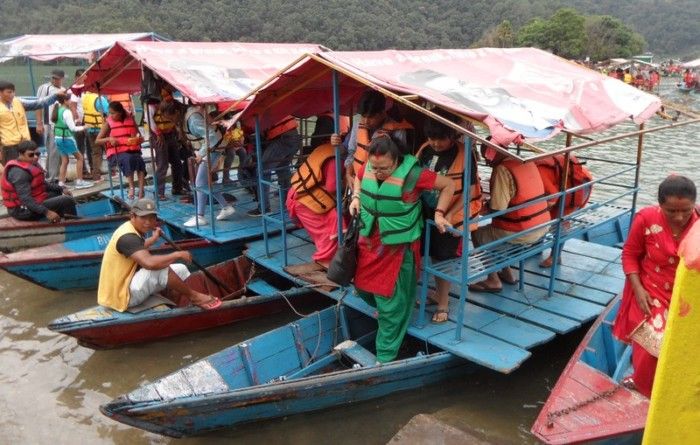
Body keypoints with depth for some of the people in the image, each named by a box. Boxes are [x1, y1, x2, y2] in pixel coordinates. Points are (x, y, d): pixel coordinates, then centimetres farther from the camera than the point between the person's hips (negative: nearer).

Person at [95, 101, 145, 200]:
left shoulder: (130, 119, 10)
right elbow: (97, 140, 4)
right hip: (116, 152, -2)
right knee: (127, 159, -36)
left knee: (139, 160, -32)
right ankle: (131, 187, -35)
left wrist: (138, 138, -7)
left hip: (133, 150, 2)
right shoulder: (108, 122, 4)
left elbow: (139, 137, 18)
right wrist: (109, 139, -14)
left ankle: (141, 189, -38)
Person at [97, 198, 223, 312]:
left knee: (181, 270, 8)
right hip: (123, 295, -10)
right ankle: (193, 296, -10)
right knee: (159, 269, -31)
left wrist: (153, 239, 43)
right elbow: (149, 263, -43)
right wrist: (177, 254, -29)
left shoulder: (132, 229, 6)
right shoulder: (128, 237, -26)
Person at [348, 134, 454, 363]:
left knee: (391, 303, 3)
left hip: (398, 247, -6)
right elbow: (357, 179, 18)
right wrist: (356, 197, 1)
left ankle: (386, 355, 20)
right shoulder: (366, 168, -7)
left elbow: (448, 184, -11)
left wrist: (438, 213, -17)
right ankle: (383, 307, 55)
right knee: (362, 284, 21)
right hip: (369, 241, 6)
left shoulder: (412, 174, -23)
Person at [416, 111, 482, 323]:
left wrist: (449, 214, -20)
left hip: (449, 217, -4)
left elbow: (470, 191, -14)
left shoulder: (463, 155, -17)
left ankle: (443, 303, 23)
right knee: (433, 256, 15)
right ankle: (439, 293, 36)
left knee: (443, 260, 6)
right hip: (426, 214, 4)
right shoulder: (425, 150, -3)